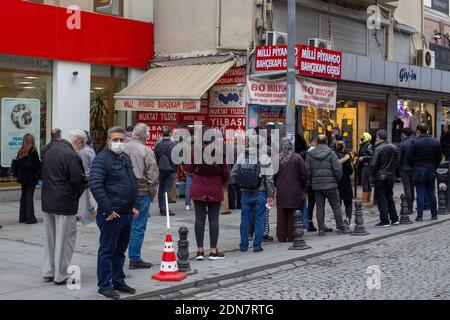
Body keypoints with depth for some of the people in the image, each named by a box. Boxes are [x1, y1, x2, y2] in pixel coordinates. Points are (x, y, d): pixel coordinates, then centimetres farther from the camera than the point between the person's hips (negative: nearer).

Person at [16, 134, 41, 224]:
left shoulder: (20, 151, 5)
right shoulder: (33, 151, -13)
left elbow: (18, 164, 8)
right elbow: (36, 165, -15)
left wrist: (19, 175, 14)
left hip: (22, 176, 6)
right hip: (31, 177, -6)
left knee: (23, 195, 13)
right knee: (29, 196, -3)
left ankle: (22, 217, 18)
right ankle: (29, 218, -1)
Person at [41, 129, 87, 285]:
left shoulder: (50, 151, 9)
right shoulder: (72, 156, -18)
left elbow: (44, 175, 15)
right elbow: (79, 180, -19)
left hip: (47, 202, 8)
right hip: (65, 203, -8)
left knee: (49, 238, 17)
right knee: (64, 240, 2)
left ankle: (48, 272, 25)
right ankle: (61, 276, 7)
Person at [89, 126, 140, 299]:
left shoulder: (126, 158, 15)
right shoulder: (102, 158, -13)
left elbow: (134, 183, 23)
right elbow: (95, 185, -22)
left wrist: (135, 205, 12)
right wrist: (108, 209, -21)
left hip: (127, 214, 8)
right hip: (111, 215, -8)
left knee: (120, 251, 17)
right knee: (107, 251, 0)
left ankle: (118, 282, 28)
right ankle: (104, 286, 8)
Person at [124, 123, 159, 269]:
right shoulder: (146, 151, -11)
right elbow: (153, 176, -9)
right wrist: (152, 194, 4)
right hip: (141, 193, -5)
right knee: (138, 227, 2)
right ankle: (135, 259, 8)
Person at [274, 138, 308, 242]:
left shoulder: (277, 158, -4)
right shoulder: (297, 157, -7)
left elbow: (273, 175, -2)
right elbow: (304, 174, -6)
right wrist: (301, 186, 8)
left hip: (281, 191, 1)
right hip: (294, 190, -1)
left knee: (281, 214, 7)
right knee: (293, 214, 5)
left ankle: (282, 236, 10)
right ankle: (292, 236, 6)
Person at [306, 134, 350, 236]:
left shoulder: (310, 154, 2)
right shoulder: (331, 153, -7)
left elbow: (307, 170, 1)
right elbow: (338, 168, -10)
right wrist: (337, 179, 6)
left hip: (316, 185, 3)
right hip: (330, 184, -3)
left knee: (320, 206, 9)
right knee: (336, 206, 6)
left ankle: (321, 229, 9)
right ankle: (341, 228, 8)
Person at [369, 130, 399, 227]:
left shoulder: (378, 148, -16)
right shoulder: (394, 148, 5)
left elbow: (373, 164, -17)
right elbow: (397, 162, 12)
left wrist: (372, 174, -1)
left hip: (380, 178, -7)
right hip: (391, 177, 7)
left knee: (381, 199, 0)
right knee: (389, 198, 18)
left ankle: (385, 221, -1)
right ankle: (394, 219, 19)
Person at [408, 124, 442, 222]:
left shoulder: (415, 143, -11)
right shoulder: (436, 142, 2)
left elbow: (410, 157, -8)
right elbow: (439, 157, 6)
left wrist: (414, 167, 7)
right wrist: (434, 167, 16)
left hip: (418, 171, -3)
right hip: (431, 171, 3)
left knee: (420, 194, -1)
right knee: (431, 193, 13)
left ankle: (420, 216, -1)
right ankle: (434, 214, 18)